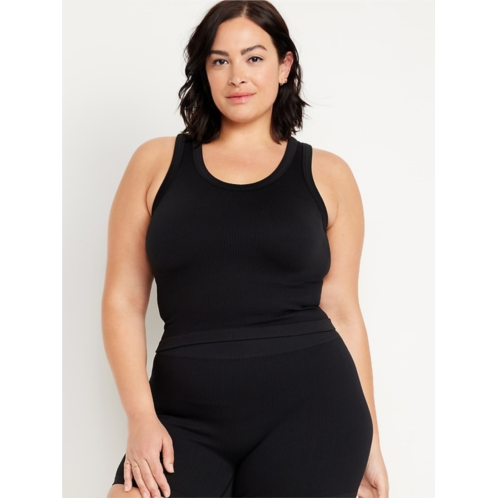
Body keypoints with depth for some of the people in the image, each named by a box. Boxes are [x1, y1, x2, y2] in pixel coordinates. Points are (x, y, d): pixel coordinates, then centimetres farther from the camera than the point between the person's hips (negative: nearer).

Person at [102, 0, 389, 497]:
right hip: (186, 416, 0)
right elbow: (123, 300, 3)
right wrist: (141, 416, -7)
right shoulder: (157, 163, 6)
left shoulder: (326, 175, 7)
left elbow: (342, 310, 8)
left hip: (308, 407, 0)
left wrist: (369, 441, 8)